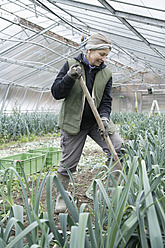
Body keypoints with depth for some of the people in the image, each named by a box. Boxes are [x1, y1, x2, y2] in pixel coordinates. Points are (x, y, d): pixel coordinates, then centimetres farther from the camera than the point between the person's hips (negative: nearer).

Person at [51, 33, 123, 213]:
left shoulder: (106, 73, 3)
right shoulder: (71, 65, -6)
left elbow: (106, 101, 3)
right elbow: (56, 93, -9)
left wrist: (104, 117, -17)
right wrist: (70, 77, -26)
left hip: (96, 122, 3)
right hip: (73, 123, -3)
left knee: (118, 148, -12)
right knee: (68, 164, 2)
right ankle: (61, 197, 25)